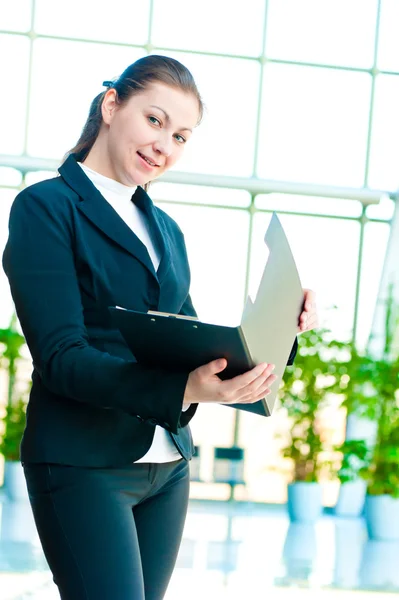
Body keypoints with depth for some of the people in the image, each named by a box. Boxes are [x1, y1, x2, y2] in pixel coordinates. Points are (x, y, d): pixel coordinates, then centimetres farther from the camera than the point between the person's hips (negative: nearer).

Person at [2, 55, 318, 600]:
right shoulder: (46, 207, -5)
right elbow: (61, 358, -14)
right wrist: (184, 390, -27)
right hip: (85, 464, -7)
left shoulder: (166, 231, 17)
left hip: (168, 465, 7)